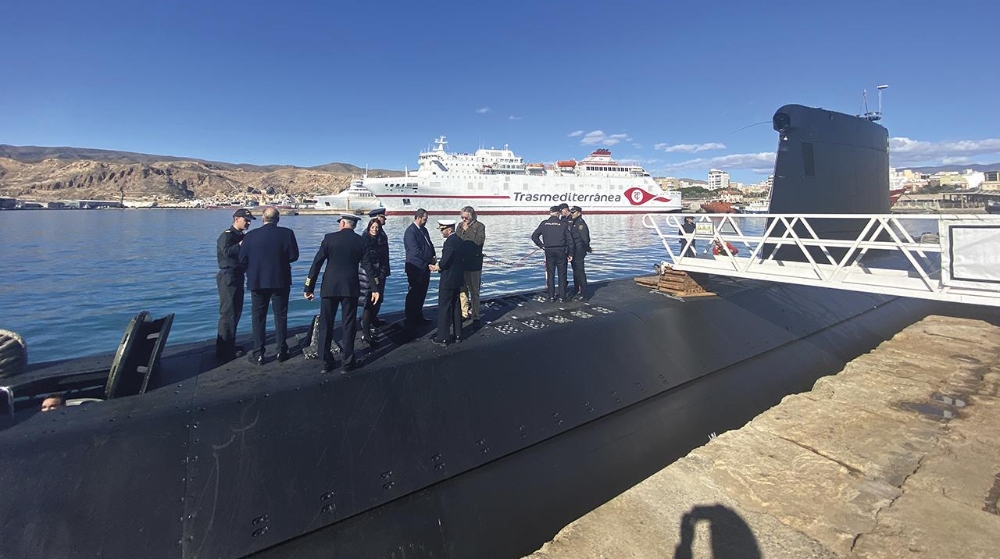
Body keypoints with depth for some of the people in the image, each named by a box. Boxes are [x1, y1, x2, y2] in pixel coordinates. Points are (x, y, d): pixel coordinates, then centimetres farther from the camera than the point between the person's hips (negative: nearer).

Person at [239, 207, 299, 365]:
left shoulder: (250, 236, -5)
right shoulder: (287, 233, -9)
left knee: (258, 318, 9)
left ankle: (258, 354, 11)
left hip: (257, 281, 0)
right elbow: (294, 256, -7)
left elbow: (242, 260, -2)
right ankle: (282, 351, 16)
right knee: (280, 316, 11)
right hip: (280, 281, 0)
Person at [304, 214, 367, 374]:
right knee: (348, 324, 6)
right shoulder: (361, 241, 1)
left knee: (326, 324, 10)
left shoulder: (330, 238, -1)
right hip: (350, 287, 0)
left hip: (329, 287, 0)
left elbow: (317, 263, -3)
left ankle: (327, 362, 16)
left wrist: (309, 287, 0)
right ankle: (348, 363, 9)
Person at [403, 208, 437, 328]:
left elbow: (429, 244, 20)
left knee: (422, 293, 15)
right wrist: (429, 260, -13)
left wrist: (433, 256, 2)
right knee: (414, 294, -1)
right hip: (416, 268, -9)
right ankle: (410, 320, 9)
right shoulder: (410, 231, -15)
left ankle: (418, 317, 26)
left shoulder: (423, 229, 13)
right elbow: (416, 251, -20)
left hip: (425, 267, 9)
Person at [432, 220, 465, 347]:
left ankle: (443, 338, 4)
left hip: (448, 280, -9)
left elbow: (444, 262, -23)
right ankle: (457, 335, 24)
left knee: (444, 308, -1)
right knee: (456, 307, 16)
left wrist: (436, 266, -2)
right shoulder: (459, 240, 9)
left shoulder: (449, 242, -20)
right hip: (458, 279, 9)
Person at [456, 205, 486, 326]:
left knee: (474, 291, 2)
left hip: (473, 264, -5)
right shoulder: (460, 226, 11)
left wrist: (467, 230, -17)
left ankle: (475, 317, 10)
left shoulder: (479, 226, -5)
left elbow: (480, 241, -20)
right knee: (462, 290, 13)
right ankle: (464, 313, 26)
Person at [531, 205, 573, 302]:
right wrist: (570, 253, 4)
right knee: (562, 274, 7)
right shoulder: (563, 224, -3)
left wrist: (541, 245, 9)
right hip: (561, 251, -1)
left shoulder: (544, 224, 1)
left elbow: (534, 236, 1)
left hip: (549, 251, 1)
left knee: (550, 274, 8)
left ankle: (551, 297, 9)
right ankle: (562, 296, 8)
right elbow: (569, 239, -4)